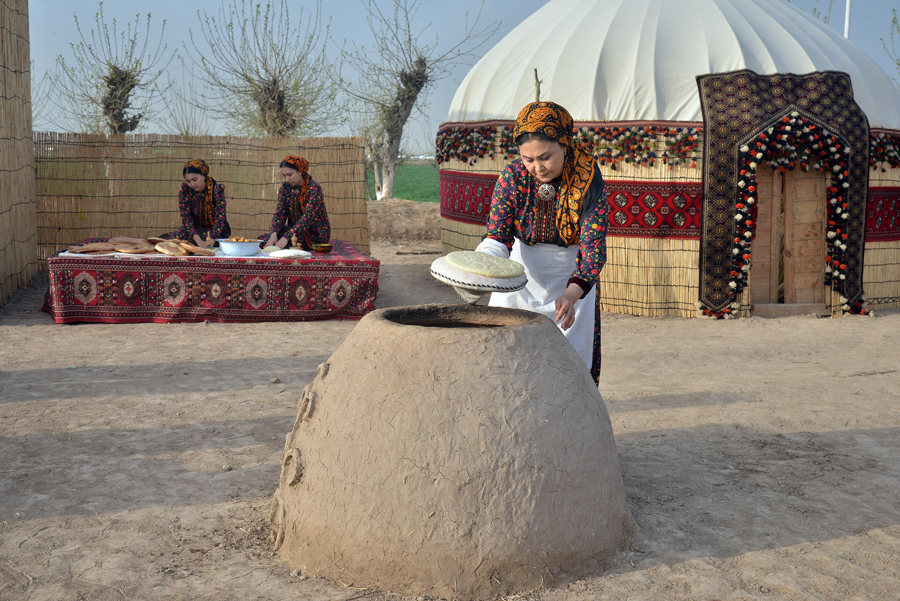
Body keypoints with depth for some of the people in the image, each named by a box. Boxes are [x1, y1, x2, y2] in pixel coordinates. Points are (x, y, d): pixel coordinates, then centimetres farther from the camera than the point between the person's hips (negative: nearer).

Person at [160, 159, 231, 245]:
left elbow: (220, 218, -24)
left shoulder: (217, 189, -15)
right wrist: (199, 241, -35)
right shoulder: (185, 190, -9)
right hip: (195, 230, 3)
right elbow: (186, 218, -18)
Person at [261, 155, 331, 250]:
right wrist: (274, 234, -26)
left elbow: (307, 218, -27)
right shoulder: (285, 188, 2)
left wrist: (286, 237, -38)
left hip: (316, 235, -6)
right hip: (294, 230, 6)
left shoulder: (314, 188, -17)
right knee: (263, 239, -14)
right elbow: (279, 213, -4)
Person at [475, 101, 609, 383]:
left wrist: (572, 294, -41)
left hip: (571, 274, -2)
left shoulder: (588, 181, -22)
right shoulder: (513, 176, -16)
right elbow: (497, 234, -12)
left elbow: (593, 247, -24)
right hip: (522, 271, 2)